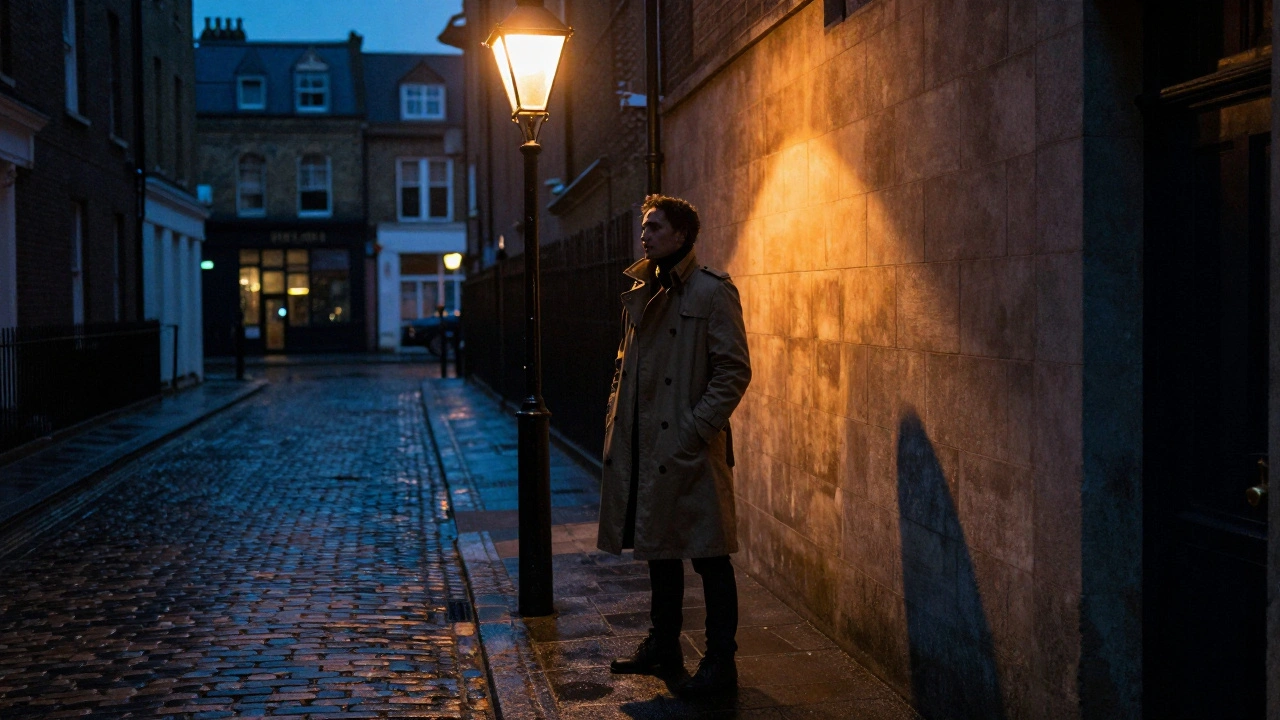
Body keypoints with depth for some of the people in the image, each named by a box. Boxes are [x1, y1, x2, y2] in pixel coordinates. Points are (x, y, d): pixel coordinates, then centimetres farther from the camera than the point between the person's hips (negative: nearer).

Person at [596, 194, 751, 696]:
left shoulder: (711, 292, -10)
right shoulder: (642, 291, 14)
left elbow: (734, 371, -13)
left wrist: (695, 430, -17)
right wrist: (617, 418, 11)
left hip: (690, 450, -8)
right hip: (643, 448, 8)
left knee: (708, 558, 0)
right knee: (659, 550, 18)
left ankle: (720, 664, 9)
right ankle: (663, 647, 31)